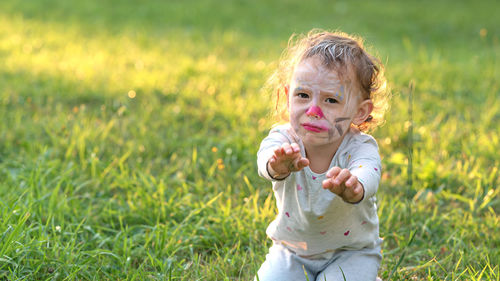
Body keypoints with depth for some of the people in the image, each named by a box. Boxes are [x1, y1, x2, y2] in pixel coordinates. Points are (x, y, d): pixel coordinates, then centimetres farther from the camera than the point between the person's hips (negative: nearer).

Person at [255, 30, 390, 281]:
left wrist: (352, 188, -73)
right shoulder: (283, 140, -19)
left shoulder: (360, 149, -24)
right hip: (292, 250, 2)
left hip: (352, 251, -2)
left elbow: (367, 177, -47)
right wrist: (278, 164, -69)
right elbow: (266, 159, -43)